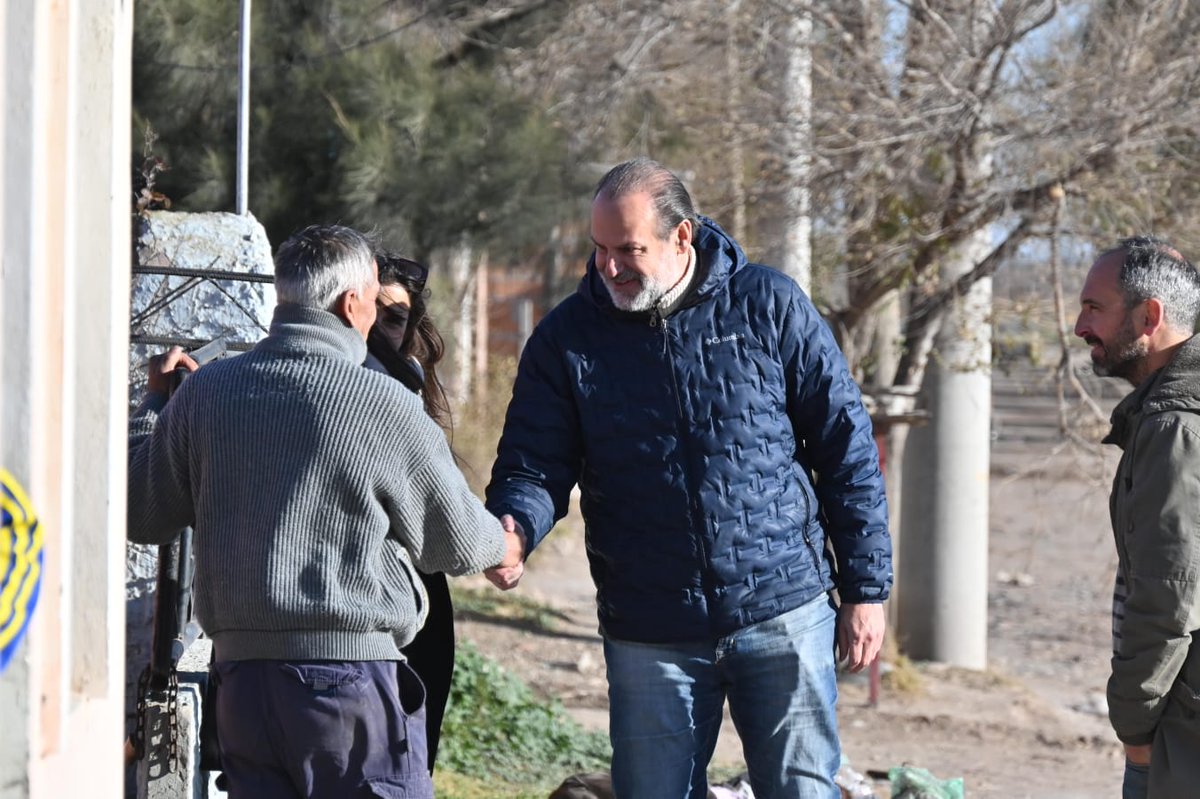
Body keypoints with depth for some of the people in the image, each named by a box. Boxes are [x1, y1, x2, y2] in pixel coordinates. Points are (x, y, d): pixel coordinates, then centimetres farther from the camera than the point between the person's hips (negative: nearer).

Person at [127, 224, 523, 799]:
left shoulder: (205, 392, 3)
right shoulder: (383, 405, -8)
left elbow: (142, 516, 13)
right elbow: (454, 541, 4)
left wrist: (155, 402, 27)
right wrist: (501, 547, 29)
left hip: (241, 676, 5)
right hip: (351, 681, -5)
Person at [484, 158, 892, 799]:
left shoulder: (769, 306, -2)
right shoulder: (566, 337, 1)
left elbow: (845, 448, 2)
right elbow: (534, 464, 1)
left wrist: (865, 590, 1)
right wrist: (511, 529, -24)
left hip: (783, 618, -1)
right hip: (649, 641, 1)